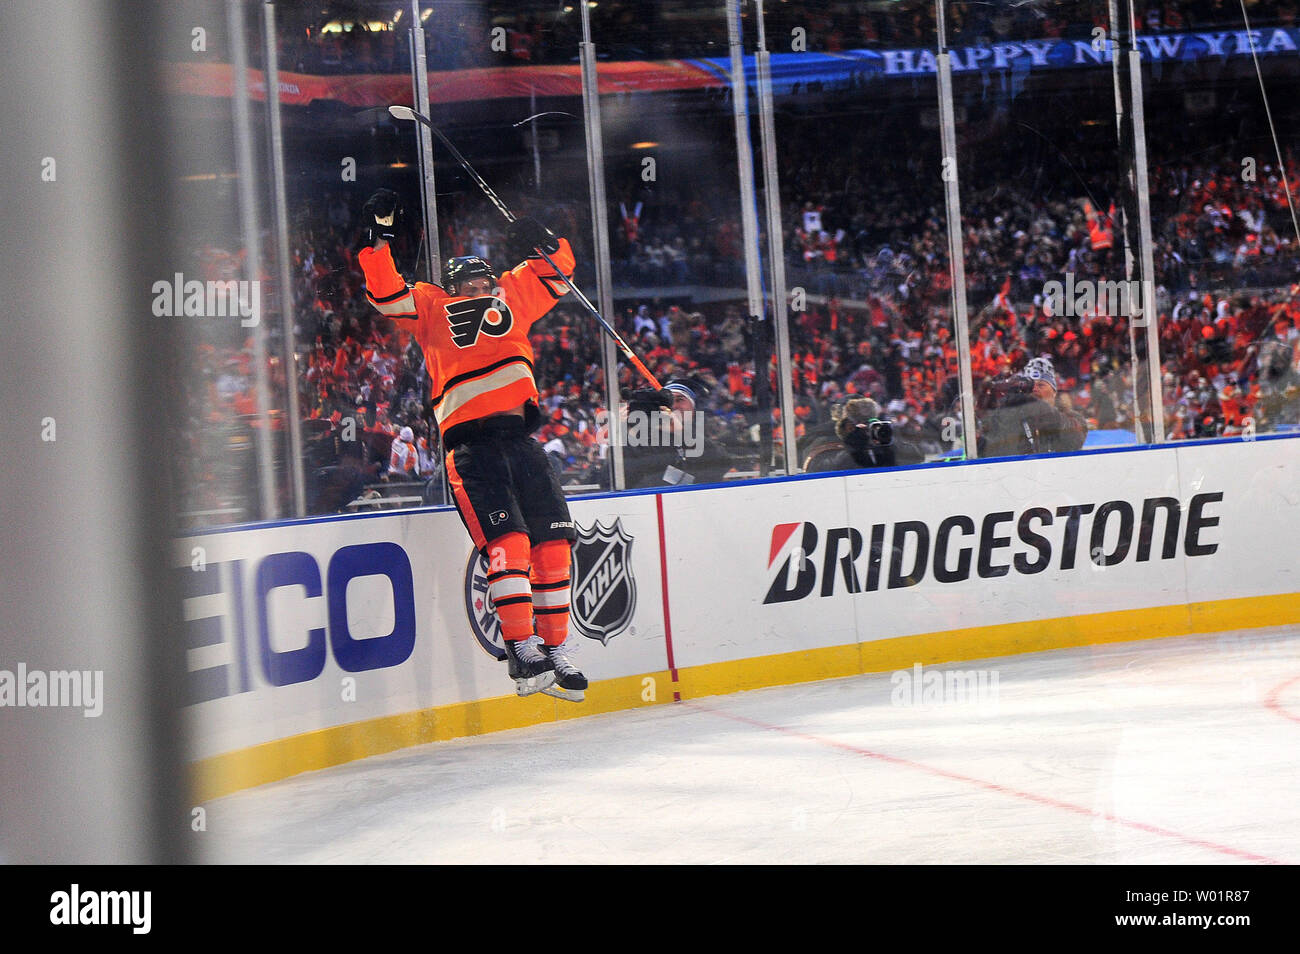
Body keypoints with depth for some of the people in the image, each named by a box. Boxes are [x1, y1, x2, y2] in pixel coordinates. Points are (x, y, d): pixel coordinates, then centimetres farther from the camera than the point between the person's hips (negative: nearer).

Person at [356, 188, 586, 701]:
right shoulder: (431, 306, 12)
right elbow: (386, 294, 1)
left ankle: (554, 651, 11)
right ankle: (521, 652, -18)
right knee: (506, 541, -18)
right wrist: (378, 238, -7)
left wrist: (541, 241, 5)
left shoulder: (512, 294, 22)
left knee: (553, 541, 2)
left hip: (520, 436, 5)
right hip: (469, 443, -5)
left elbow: (558, 269, 26)